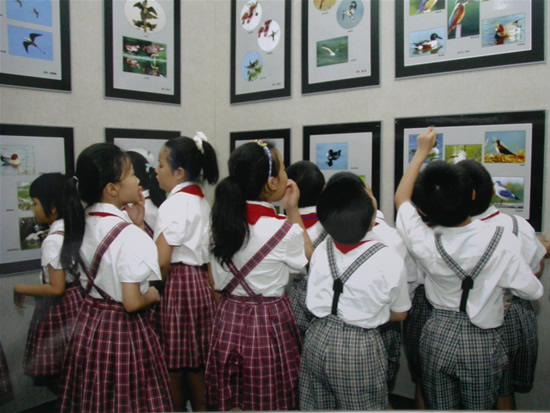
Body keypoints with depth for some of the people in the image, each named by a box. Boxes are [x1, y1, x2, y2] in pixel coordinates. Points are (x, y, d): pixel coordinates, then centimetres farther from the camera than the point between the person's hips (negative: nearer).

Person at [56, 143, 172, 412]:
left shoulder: (84, 224, 0)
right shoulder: (129, 235, -24)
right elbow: (132, 302, -24)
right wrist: (153, 295, -3)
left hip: (88, 324, 8)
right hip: (122, 330, -8)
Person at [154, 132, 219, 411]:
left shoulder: (174, 204, -13)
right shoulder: (201, 202, 12)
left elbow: (162, 261, -19)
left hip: (177, 283, -9)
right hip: (200, 281, 9)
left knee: (173, 365, 5)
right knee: (196, 362, 16)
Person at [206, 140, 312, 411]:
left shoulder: (222, 220, -4)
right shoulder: (284, 230, -20)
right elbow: (308, 257, 2)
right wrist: (293, 210, 1)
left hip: (228, 321, 5)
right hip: (269, 324, -5)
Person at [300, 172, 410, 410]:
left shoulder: (321, 250, -8)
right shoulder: (389, 260, -18)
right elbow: (399, 314, -2)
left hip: (318, 340, 4)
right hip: (359, 349, -3)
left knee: (316, 407, 22)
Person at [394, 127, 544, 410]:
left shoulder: (425, 244, -16)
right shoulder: (501, 241, -20)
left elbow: (401, 199, 0)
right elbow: (532, 291, -8)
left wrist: (422, 152, 7)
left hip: (437, 335, 1)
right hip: (481, 342, -1)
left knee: (439, 407, 19)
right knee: (479, 407, 19)